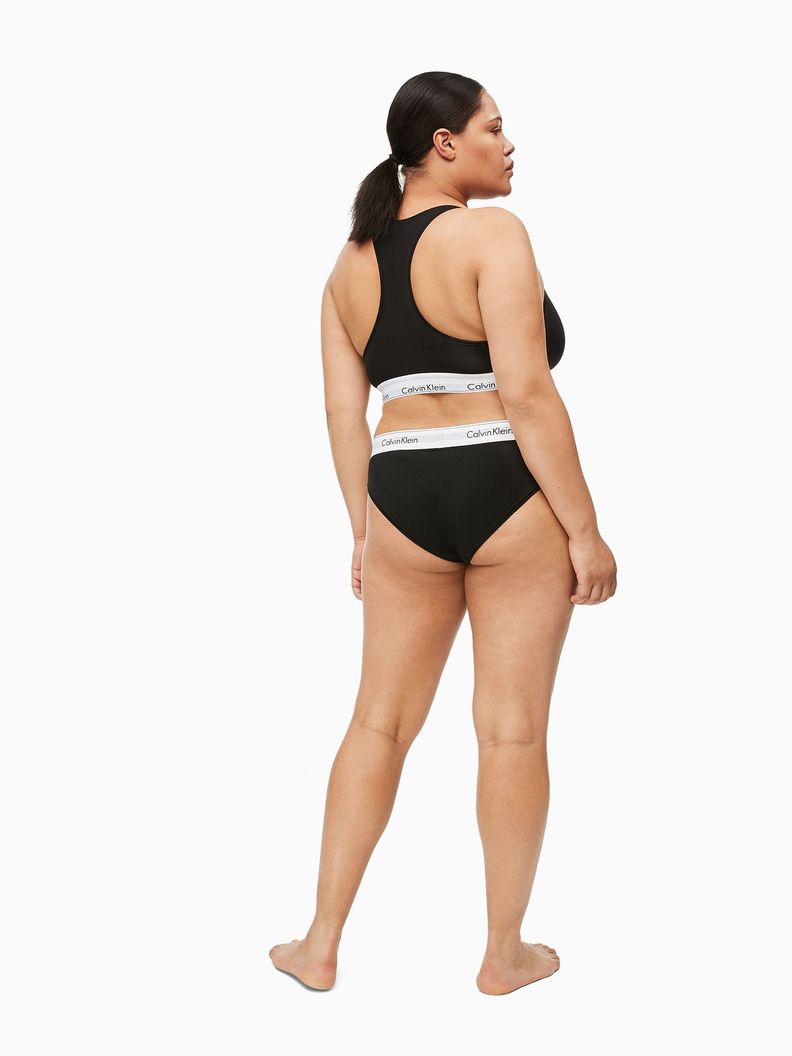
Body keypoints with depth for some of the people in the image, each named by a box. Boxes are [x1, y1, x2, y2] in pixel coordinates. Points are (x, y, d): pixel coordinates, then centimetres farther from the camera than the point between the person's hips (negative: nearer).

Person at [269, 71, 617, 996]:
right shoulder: (491, 233, -10)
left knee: (380, 720, 14)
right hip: (510, 497, -5)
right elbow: (526, 393, -16)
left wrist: (363, 532, 16)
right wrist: (584, 528, -12)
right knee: (511, 729, 6)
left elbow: (343, 410, 9)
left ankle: (320, 946, 20)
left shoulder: (352, 260, 10)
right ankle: (505, 953, 20)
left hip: (404, 501, 6)